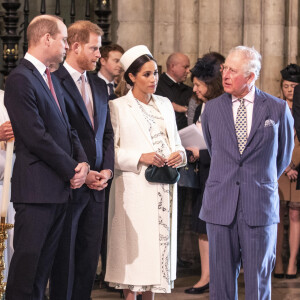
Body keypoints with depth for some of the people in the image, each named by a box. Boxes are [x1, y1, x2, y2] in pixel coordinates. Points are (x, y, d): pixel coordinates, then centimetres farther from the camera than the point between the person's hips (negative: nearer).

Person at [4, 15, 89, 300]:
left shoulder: (51, 80, 18)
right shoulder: (20, 80, -13)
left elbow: (66, 128, 18)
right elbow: (36, 137, -18)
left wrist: (82, 162, 0)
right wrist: (72, 169, -11)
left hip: (60, 186, 9)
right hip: (36, 188, -9)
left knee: (45, 263, 11)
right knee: (27, 261, -3)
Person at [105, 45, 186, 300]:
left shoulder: (165, 104, 15)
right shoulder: (117, 107, -3)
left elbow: (175, 142, 17)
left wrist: (180, 154, -4)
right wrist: (139, 157, -18)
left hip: (164, 189, 5)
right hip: (134, 187, -5)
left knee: (160, 242, 6)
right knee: (134, 243, -4)